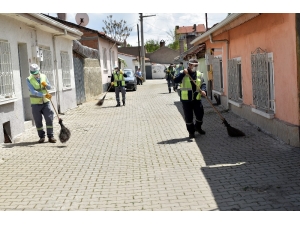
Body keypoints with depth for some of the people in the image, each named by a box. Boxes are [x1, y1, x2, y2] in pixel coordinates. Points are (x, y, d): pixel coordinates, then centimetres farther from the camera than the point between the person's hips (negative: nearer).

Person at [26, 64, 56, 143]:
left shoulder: (44, 76, 1)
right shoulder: (29, 79, -10)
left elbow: (49, 87, 9)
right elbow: (33, 91, -21)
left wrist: (46, 85, -15)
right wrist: (44, 95, -32)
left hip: (45, 102, 2)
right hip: (35, 103, -2)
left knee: (49, 119, -3)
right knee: (38, 121, 4)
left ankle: (50, 136, 6)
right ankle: (41, 137, 18)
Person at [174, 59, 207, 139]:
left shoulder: (199, 74, 7)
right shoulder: (183, 74, -2)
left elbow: (203, 84, 4)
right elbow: (176, 80, -15)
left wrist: (203, 90, -16)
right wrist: (183, 73, -25)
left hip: (197, 99, 3)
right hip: (186, 99, -3)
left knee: (200, 114, 8)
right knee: (188, 116, 2)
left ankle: (198, 127, 35)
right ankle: (191, 132, 17)